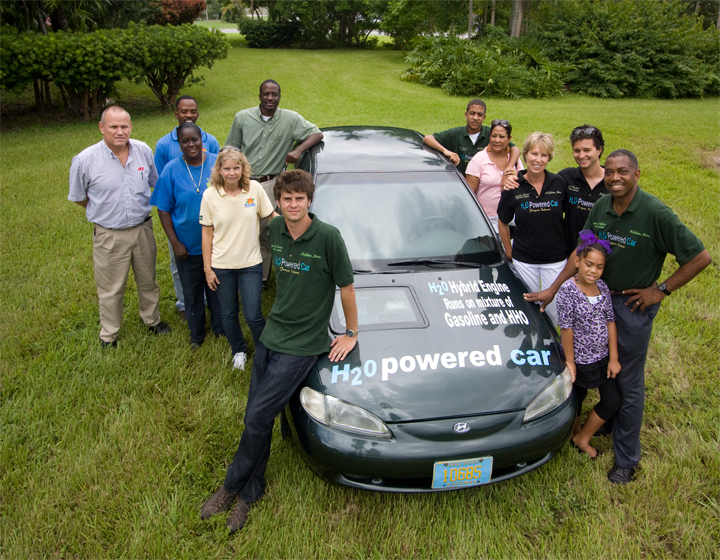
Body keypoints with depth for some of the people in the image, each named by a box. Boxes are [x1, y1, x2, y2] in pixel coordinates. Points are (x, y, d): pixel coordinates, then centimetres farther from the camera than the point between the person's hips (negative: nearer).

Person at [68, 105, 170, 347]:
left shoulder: (144, 151, -5)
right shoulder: (85, 160, -15)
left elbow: (155, 182, 13)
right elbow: (78, 197, 1)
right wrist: (106, 211, 7)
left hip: (143, 229, 3)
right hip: (109, 235, -3)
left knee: (148, 281, 20)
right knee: (110, 289, 10)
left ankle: (152, 320, 43)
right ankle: (108, 336, 29)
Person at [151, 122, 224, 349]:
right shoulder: (171, 170, -10)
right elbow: (164, 209, -5)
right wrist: (174, 243, -10)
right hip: (187, 246, 0)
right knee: (191, 291, 16)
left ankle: (220, 327, 40)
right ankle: (196, 333, 37)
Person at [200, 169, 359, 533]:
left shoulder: (327, 237, -18)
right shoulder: (275, 230, 1)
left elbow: (346, 286, -9)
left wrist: (351, 333, -2)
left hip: (303, 343, -6)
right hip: (271, 334, 6)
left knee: (258, 416, -5)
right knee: (256, 416, 10)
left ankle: (233, 485, 18)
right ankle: (251, 491, 27)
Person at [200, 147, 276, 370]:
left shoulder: (255, 188, -9)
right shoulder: (210, 195, -8)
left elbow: (271, 216, 4)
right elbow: (207, 233, -2)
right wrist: (207, 268, -1)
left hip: (250, 263, -1)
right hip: (221, 265, 1)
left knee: (253, 315, -1)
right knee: (228, 314, 15)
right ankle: (239, 351, 41)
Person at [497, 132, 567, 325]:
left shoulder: (559, 184, -5)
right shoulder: (514, 187, -7)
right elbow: (503, 222, 4)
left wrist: (569, 247, 2)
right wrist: (509, 252, 4)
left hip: (555, 259, 0)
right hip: (524, 260, 0)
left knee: (553, 307, 8)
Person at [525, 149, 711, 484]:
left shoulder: (656, 214, -19)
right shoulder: (601, 207, -3)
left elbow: (701, 258, -14)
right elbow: (581, 252, 5)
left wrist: (661, 290, -12)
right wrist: (553, 289, 4)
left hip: (634, 305, -4)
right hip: (598, 297, 5)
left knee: (629, 384, 6)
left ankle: (626, 459, 22)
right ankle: (605, 423, 44)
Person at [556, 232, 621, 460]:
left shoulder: (602, 287, -5)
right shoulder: (568, 290, -22)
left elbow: (610, 321, 0)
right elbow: (566, 328, -19)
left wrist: (613, 358, 0)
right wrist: (570, 361, -14)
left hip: (603, 357, 6)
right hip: (580, 359, -5)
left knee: (613, 401, 10)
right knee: (576, 400, 15)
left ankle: (582, 439, 29)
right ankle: (575, 431, 45)